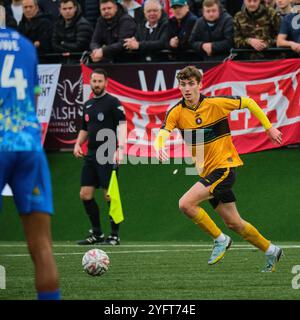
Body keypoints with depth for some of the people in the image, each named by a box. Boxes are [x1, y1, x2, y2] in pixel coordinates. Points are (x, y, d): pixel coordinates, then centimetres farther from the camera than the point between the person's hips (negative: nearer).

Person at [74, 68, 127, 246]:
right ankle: (97, 234, 15)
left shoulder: (113, 102, -6)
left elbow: (122, 125, -15)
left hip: (107, 156, -8)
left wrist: (120, 148, -27)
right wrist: (78, 144, 9)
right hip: (91, 155, 8)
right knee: (85, 195, 5)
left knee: (110, 196, -7)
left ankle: (115, 235, 0)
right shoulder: (88, 105, 16)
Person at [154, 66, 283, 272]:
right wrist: (160, 148, -40)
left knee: (186, 203, -21)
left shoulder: (216, 104, -12)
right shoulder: (177, 112, -2)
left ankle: (220, 239, -4)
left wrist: (269, 128, 3)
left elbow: (249, 103, 1)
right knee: (233, 223, 11)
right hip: (208, 172, 6)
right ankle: (271, 251, 30)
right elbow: (163, 134, -16)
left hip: (224, 167, -6)